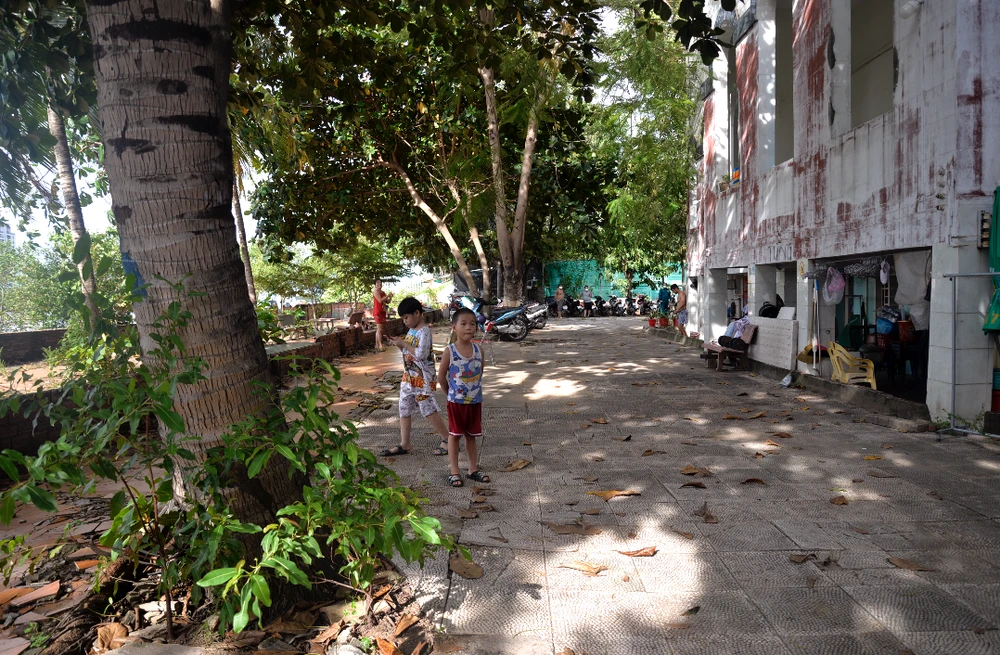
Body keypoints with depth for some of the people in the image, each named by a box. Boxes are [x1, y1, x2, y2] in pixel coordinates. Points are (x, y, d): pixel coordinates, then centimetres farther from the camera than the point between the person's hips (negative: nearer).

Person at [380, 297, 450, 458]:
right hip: (409, 377, 9)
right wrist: (399, 344, 3)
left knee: (429, 410, -4)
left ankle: (447, 440, 9)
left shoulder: (424, 331, -16)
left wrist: (404, 344, -18)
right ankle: (404, 444, 20)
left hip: (422, 378, -9)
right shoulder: (411, 331, 12)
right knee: (404, 410, 11)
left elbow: (421, 354, -25)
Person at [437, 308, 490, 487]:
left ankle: (473, 470, 24)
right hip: (456, 402, -3)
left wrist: (473, 388, 7)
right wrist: (451, 391, 4)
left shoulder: (478, 350, -3)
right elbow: (441, 376, -5)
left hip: (475, 401, 3)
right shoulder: (449, 351, -13)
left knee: (471, 436, 14)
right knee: (454, 436, 7)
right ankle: (455, 472, 16)